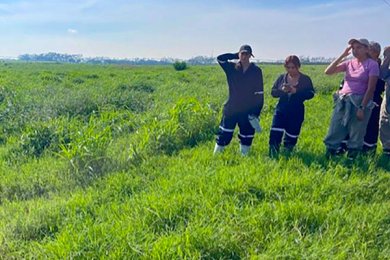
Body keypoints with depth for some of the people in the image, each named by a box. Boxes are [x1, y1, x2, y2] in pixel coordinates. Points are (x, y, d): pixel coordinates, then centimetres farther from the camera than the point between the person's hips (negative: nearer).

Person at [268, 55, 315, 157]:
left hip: (296, 113, -1)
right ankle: (273, 157, -3)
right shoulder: (281, 78, 7)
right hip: (281, 110, 1)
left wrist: (296, 91, -23)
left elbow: (311, 94, -10)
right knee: (275, 134, -11)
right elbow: (273, 92, 6)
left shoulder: (305, 79, 0)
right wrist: (282, 90, -15)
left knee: (291, 137, 6)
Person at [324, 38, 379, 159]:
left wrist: (362, 108, -16)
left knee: (356, 136, 0)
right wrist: (342, 56, -2)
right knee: (334, 132, 6)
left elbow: (371, 88, -9)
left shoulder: (372, 64, -3)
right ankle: (328, 157, 14)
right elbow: (328, 71, 3)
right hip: (342, 101, 5)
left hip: (360, 102, -5)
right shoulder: (349, 63, 10)